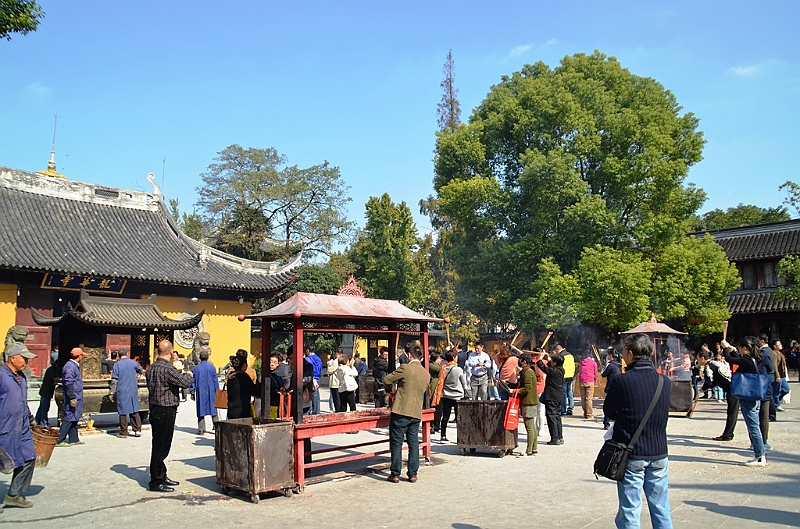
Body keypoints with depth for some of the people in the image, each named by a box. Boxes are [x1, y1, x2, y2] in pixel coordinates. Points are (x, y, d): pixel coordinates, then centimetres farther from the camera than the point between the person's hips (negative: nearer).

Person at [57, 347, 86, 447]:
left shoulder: (75, 366, 15)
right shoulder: (70, 367, -16)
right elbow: (69, 383, -21)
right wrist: (72, 398, -22)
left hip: (76, 397, 10)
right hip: (73, 397, -10)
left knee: (74, 418, 14)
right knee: (69, 418, -8)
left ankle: (73, 439, 20)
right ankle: (60, 440, -3)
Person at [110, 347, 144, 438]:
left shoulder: (117, 365, -6)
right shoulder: (133, 363, 3)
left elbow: (114, 380, -8)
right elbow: (141, 371, 22)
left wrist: (111, 393, -3)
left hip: (122, 391, -3)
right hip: (133, 391, 3)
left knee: (123, 412, 4)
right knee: (134, 411, 11)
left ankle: (123, 432, 8)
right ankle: (137, 430, 9)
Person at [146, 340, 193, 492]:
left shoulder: (151, 368, 9)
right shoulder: (167, 368, -20)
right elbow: (185, 382, -20)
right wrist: (189, 375, 2)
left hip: (155, 409, 10)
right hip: (166, 411, -10)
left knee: (159, 445, 17)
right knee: (161, 446, -2)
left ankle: (161, 476, 28)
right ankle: (156, 481, 4)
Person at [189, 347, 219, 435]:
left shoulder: (196, 368, -1)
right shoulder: (212, 367, -4)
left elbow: (193, 381, 3)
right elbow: (215, 381, 0)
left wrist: (192, 393, 12)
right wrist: (217, 392, 9)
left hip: (200, 393, 1)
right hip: (211, 392, -1)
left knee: (201, 411, 5)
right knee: (213, 411, 9)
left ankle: (201, 429, 5)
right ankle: (216, 426, 6)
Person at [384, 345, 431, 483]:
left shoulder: (405, 368, -11)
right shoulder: (426, 374, 7)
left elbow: (387, 380, -6)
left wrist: (390, 389, 17)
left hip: (400, 411, -5)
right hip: (416, 413, 5)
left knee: (396, 443, 4)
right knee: (413, 444, 12)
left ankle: (395, 474, 8)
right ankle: (412, 474, 15)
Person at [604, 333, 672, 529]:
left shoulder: (620, 381, -15)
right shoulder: (665, 381, -1)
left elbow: (608, 412, -2)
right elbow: (662, 412, 10)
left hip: (631, 454, -4)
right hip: (659, 453, 4)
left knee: (630, 512, 6)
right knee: (661, 509, 15)